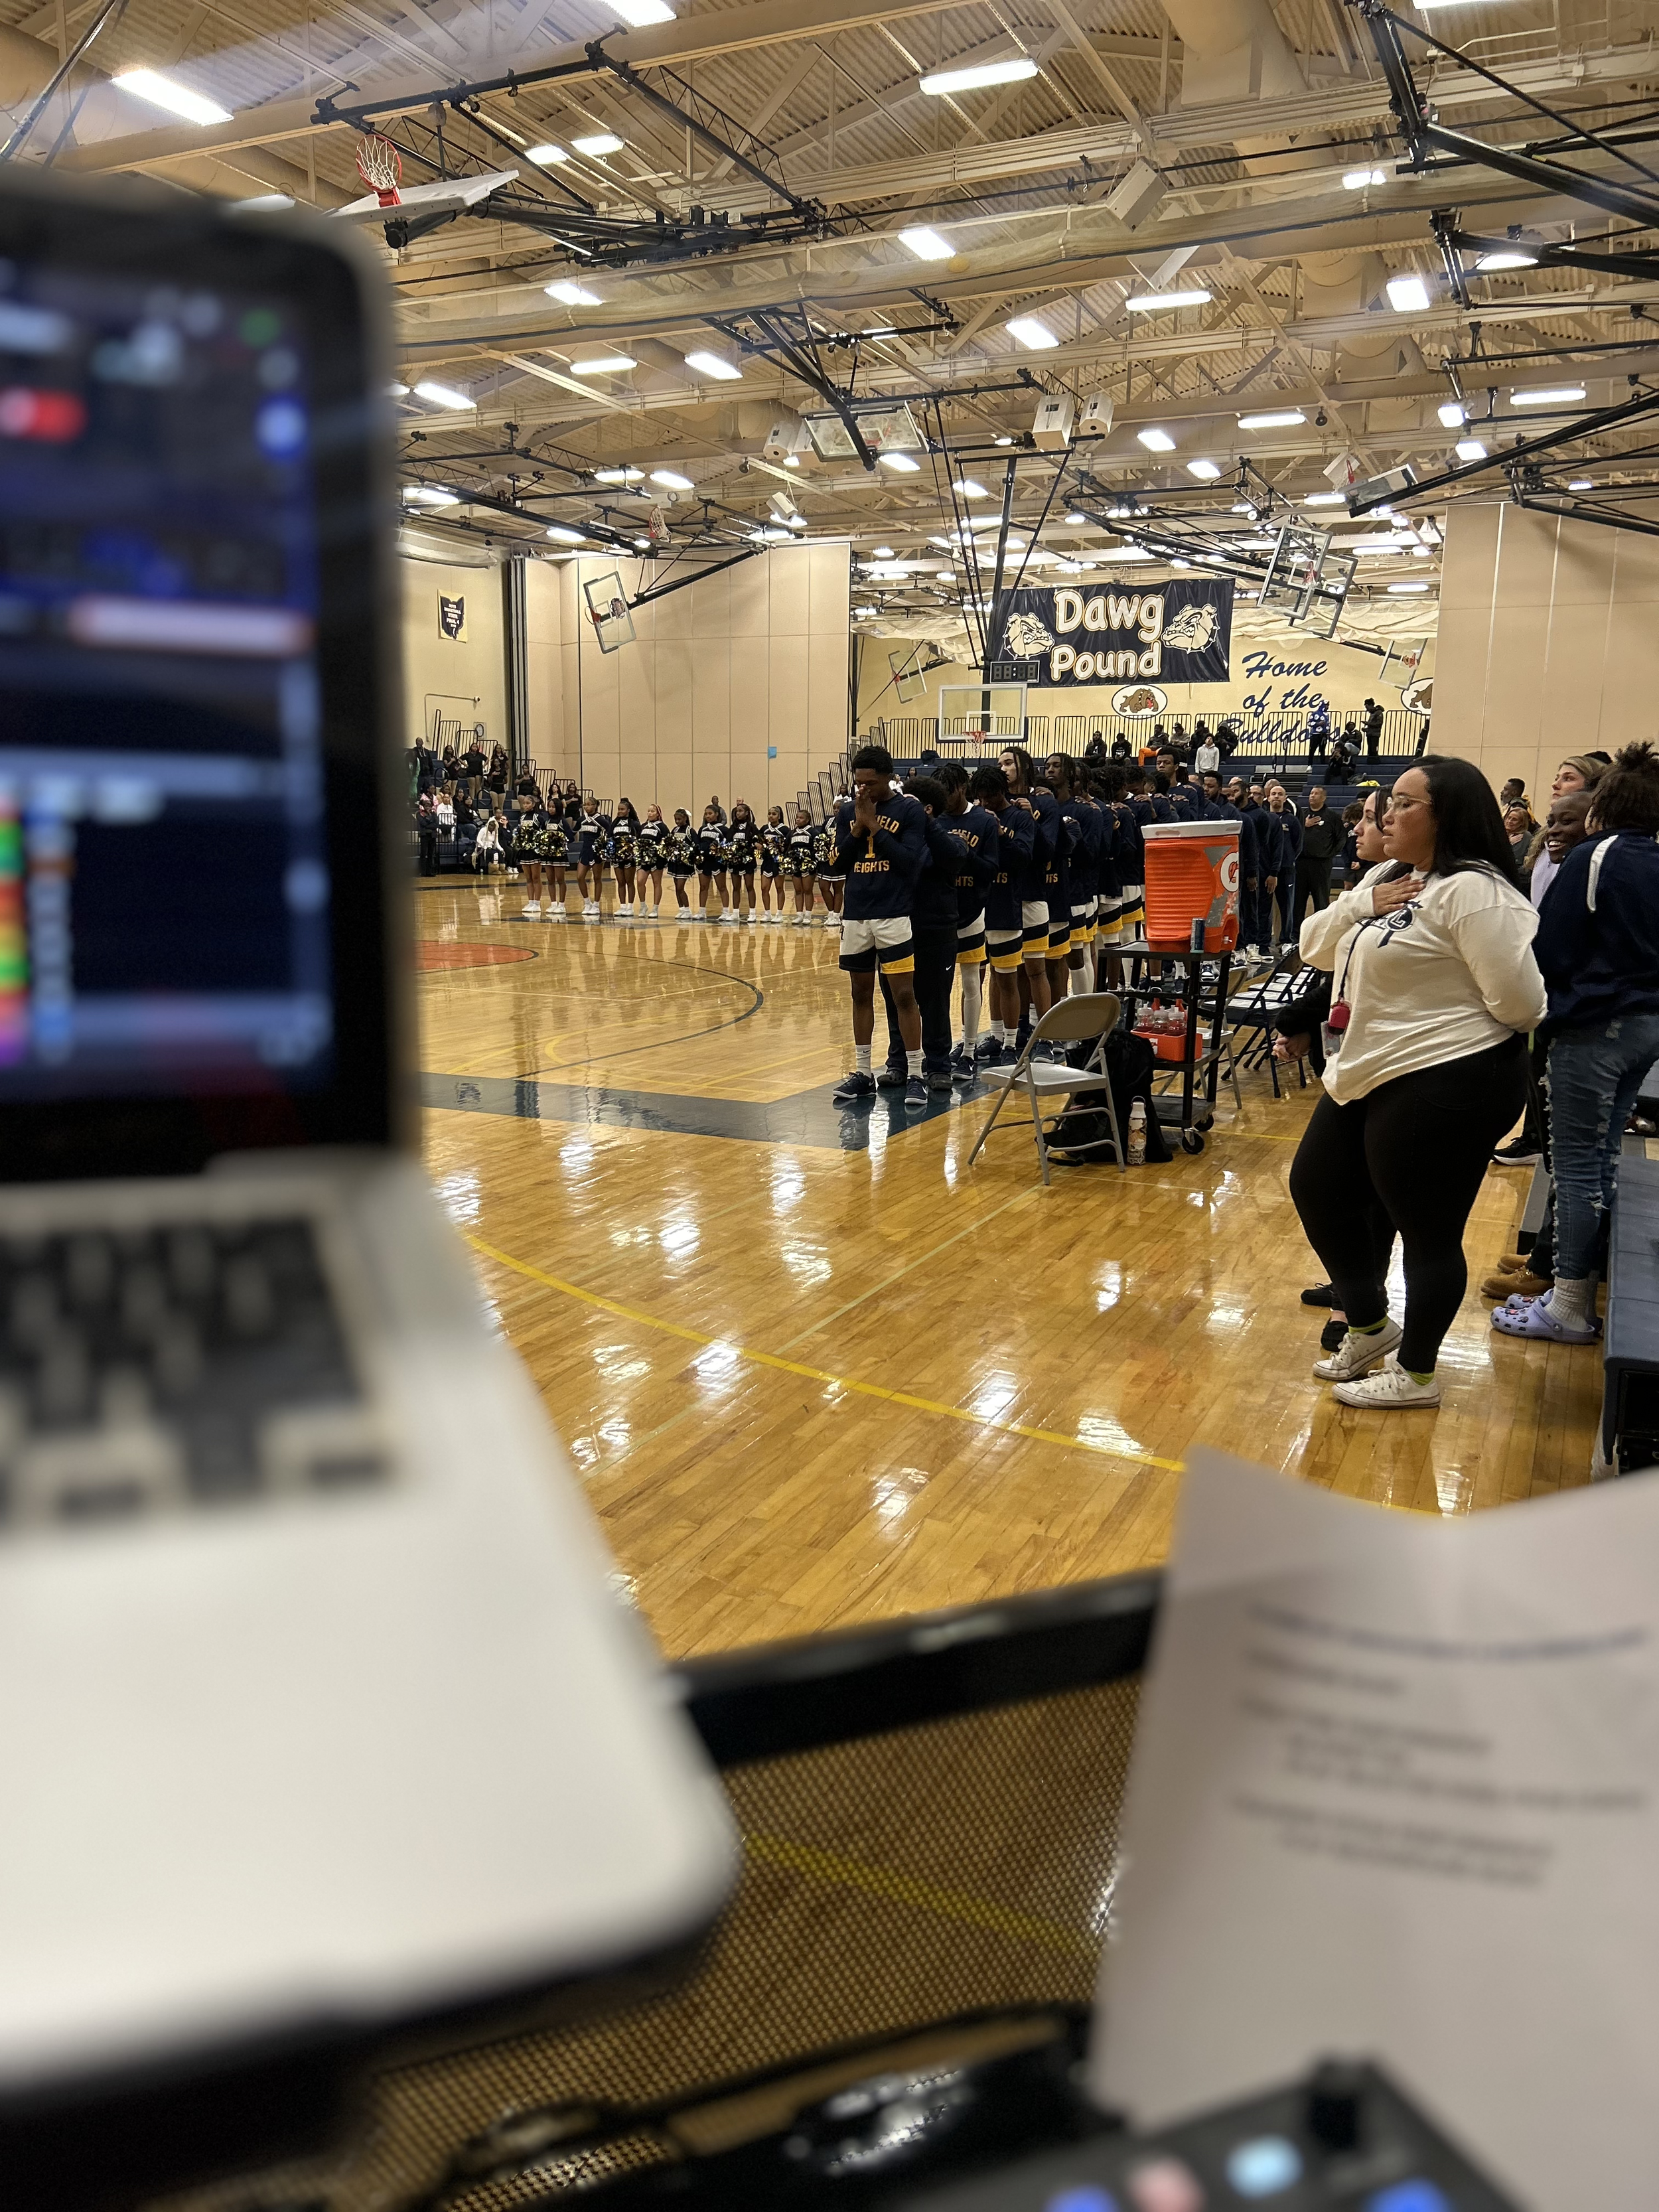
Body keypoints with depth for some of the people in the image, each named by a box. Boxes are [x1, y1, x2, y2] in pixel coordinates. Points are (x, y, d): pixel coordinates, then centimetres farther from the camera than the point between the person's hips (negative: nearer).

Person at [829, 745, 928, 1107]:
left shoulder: (911, 810, -4)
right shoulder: (847, 811, 8)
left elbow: (910, 861, -13)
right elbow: (837, 864, 5)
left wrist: (874, 825, -13)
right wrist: (857, 826, -8)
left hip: (894, 917, -4)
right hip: (855, 917, 5)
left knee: (903, 995, -5)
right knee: (861, 995, 11)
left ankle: (914, 1075, 2)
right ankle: (862, 1074, 19)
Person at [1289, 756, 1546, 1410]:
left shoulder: (1471, 890, -18)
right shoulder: (1388, 875, 12)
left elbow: (1520, 1003, -22)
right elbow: (1313, 946, 11)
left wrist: (1449, 1025, -2)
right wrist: (1362, 905, -6)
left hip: (1442, 1087, -10)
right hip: (1368, 1079, 11)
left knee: (1427, 1232, 3)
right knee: (1318, 1191, 19)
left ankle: (1416, 1374, 23)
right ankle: (1371, 1329, 37)